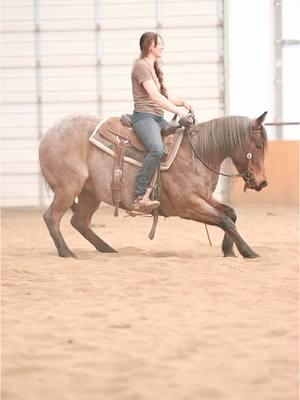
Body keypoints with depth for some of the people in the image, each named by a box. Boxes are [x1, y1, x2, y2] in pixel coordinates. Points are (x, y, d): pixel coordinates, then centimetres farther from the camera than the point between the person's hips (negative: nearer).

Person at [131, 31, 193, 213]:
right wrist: (178, 110, -19)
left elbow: (162, 98, 23)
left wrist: (182, 102, 5)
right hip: (144, 116, -10)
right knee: (158, 149, -34)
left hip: (158, 117, 10)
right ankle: (139, 197, -35)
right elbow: (154, 96, -17)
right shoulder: (141, 65, -7)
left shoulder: (154, 68, 23)